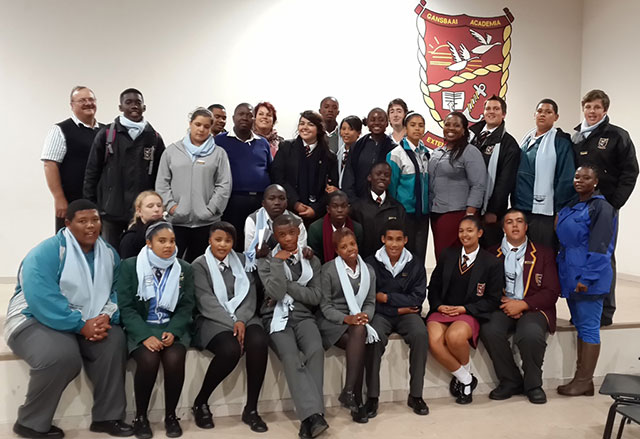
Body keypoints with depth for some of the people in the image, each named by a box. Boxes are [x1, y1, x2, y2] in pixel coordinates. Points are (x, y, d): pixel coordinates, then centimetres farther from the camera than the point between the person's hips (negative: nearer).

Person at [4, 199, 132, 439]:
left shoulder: (108, 253, 4)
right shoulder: (47, 252, -16)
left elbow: (116, 291, 1)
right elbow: (42, 298, -28)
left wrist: (107, 317, -21)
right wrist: (81, 326, -29)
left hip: (88, 322, 6)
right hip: (36, 320, -5)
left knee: (114, 341, -22)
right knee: (63, 355, -34)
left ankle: (107, 417, -8)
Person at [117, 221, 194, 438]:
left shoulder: (185, 269, 7)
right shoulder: (130, 266, -1)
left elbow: (187, 306, 3)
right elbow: (126, 307, -6)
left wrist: (172, 331, -16)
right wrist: (145, 336, -20)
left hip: (172, 328, 2)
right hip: (140, 329, -1)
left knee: (174, 359, -28)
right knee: (148, 360, -30)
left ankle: (171, 415, -5)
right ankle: (140, 417, -6)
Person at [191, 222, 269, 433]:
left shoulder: (242, 260, 13)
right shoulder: (199, 265, 1)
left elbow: (249, 294, 4)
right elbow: (207, 302, -10)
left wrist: (240, 320, -14)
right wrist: (231, 323, -20)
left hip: (243, 317, 4)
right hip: (213, 320, -3)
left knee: (259, 342, -29)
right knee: (230, 350, -34)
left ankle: (251, 409, -15)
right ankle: (200, 402, -8)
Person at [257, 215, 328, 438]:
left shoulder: (312, 261, 14)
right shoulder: (266, 261, 6)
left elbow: (315, 296, 3)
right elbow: (276, 292, -10)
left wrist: (287, 285, -5)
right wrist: (278, 262, -10)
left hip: (303, 316, 2)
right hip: (277, 317, -2)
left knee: (315, 350, -30)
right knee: (291, 357, -31)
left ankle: (309, 416, -27)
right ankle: (313, 414, -36)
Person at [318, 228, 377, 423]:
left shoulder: (368, 270, 11)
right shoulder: (328, 269, -3)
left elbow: (370, 302, 10)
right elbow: (325, 305, -6)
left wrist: (365, 316, -14)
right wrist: (347, 319, -22)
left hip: (357, 321, 3)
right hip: (332, 321, -3)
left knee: (359, 332, -33)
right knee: (359, 343, -32)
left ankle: (349, 391, -31)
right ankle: (357, 400, -27)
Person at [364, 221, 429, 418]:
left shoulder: (415, 264, 4)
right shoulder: (371, 264, -2)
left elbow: (417, 299, -3)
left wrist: (386, 297, -9)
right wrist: (398, 308, -10)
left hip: (407, 313, 2)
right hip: (380, 314, -1)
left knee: (420, 335, -29)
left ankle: (415, 395, -15)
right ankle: (372, 396, -19)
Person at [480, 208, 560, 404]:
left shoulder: (543, 254, 8)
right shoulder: (492, 254, 12)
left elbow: (552, 292, 0)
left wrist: (522, 304, -13)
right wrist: (502, 301, -12)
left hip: (533, 308, -1)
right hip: (503, 307, 2)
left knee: (531, 334, -34)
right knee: (489, 331, -30)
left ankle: (533, 384, -5)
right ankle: (510, 381, -7)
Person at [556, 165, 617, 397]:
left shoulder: (601, 208, -7)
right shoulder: (569, 209, 16)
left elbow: (600, 248, -14)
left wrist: (587, 279, -19)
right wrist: (563, 274, 14)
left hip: (588, 279, -8)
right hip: (570, 277, 8)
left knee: (588, 327, -2)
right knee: (580, 327, 12)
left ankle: (584, 381, 5)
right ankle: (581, 379, 18)